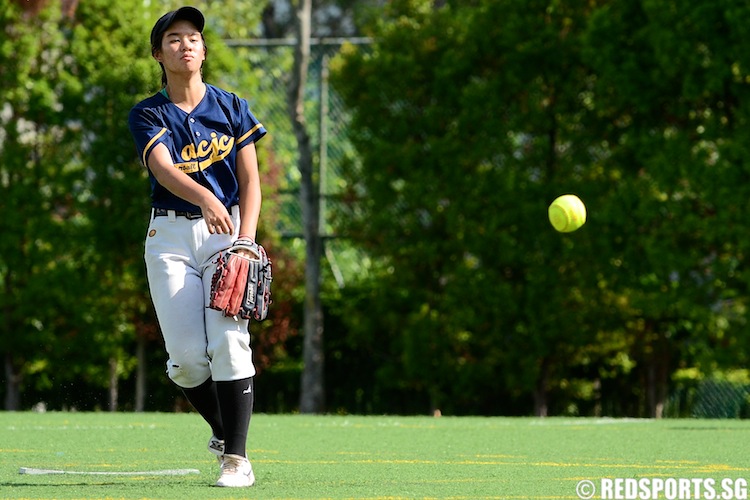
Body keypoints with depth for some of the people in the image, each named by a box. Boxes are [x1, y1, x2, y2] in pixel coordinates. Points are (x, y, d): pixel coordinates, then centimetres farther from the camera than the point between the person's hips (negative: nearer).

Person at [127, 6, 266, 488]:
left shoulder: (231, 107, 6)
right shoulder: (148, 115, 2)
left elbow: (250, 181, 2)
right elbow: (163, 168, -18)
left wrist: (245, 242, -13)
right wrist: (204, 198, -39)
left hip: (227, 232, 0)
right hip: (171, 236, 0)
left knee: (228, 343, -16)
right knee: (187, 356, -7)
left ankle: (237, 457, -14)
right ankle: (224, 432, 19)